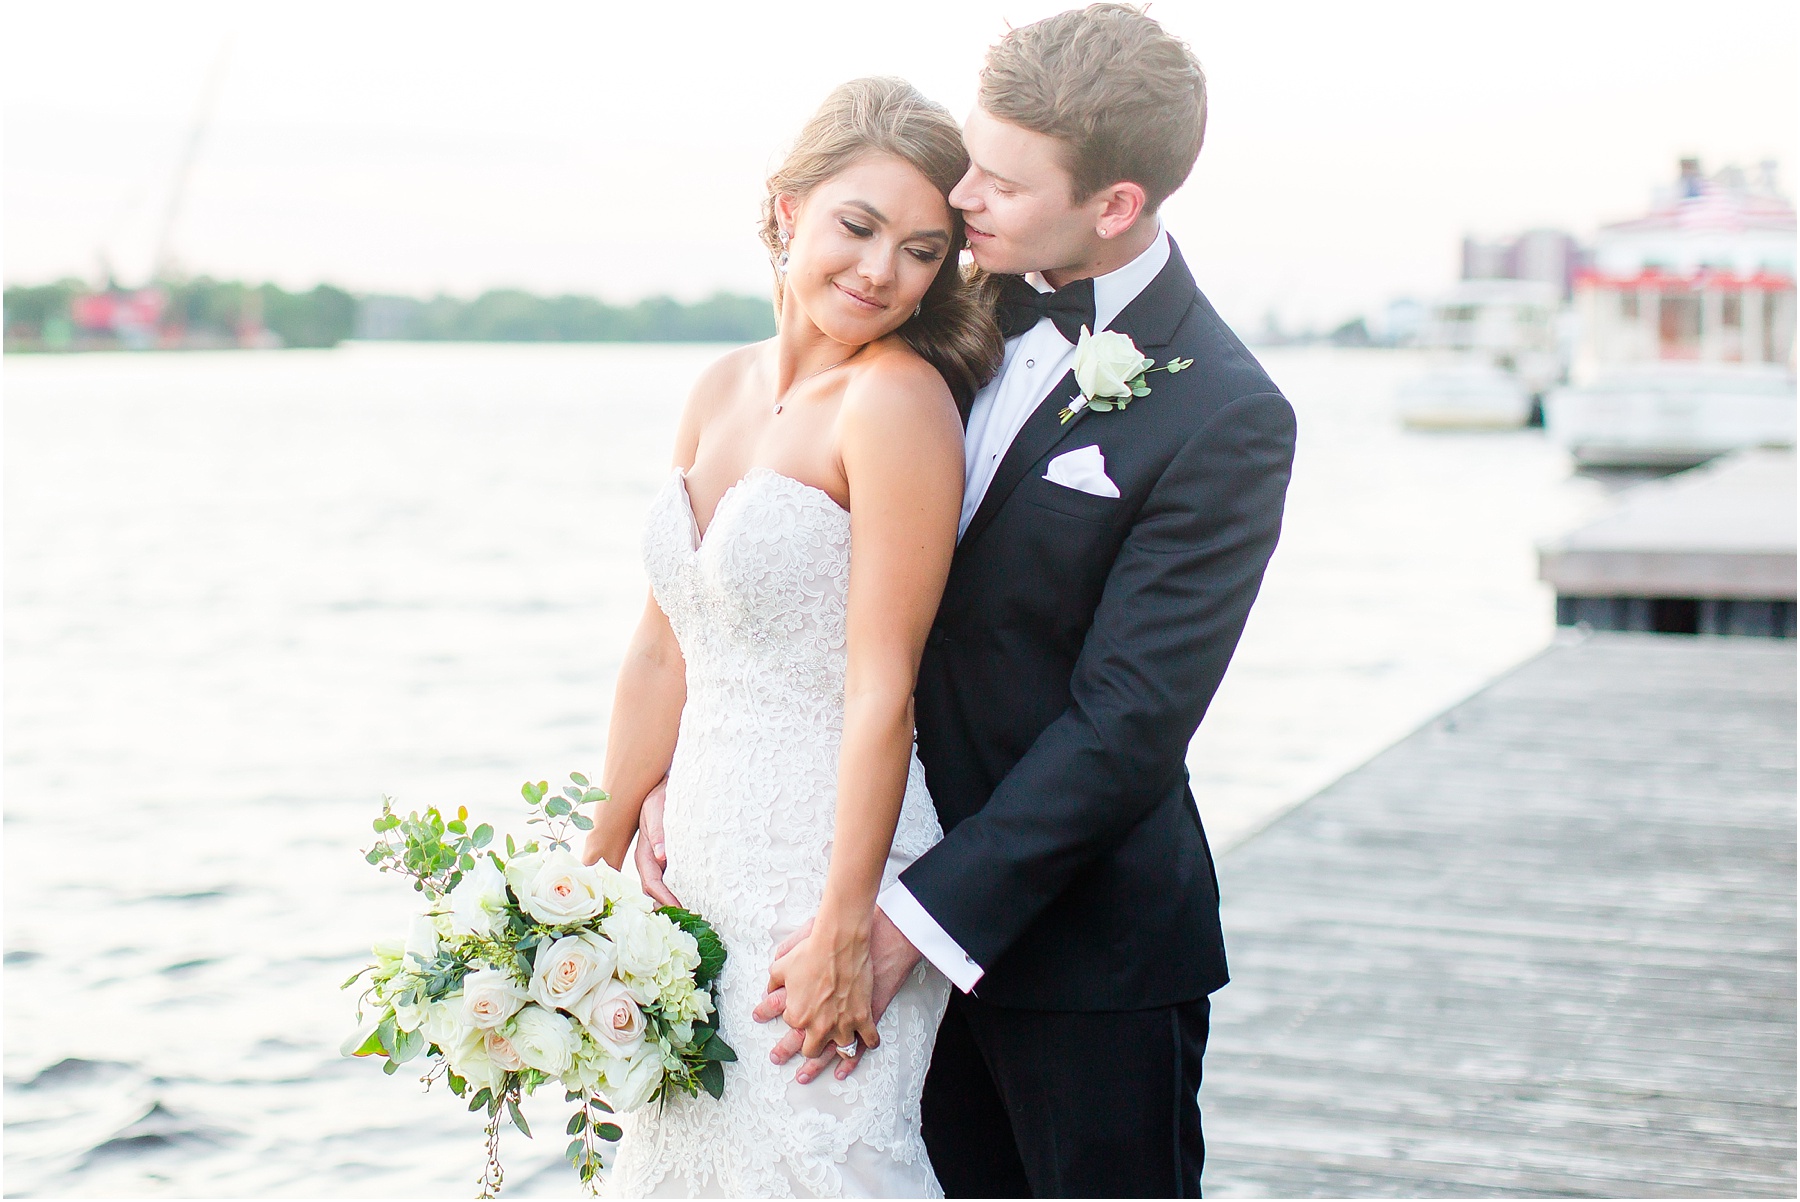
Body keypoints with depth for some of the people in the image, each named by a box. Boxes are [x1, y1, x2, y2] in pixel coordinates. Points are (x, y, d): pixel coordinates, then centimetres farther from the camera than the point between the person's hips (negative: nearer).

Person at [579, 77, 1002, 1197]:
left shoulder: (899, 401, -15)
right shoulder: (724, 390, 7)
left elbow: (882, 686, -18)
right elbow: (664, 655, 11)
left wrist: (844, 927, -18)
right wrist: (599, 865, 13)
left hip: (829, 864, -7)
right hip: (704, 865, 8)